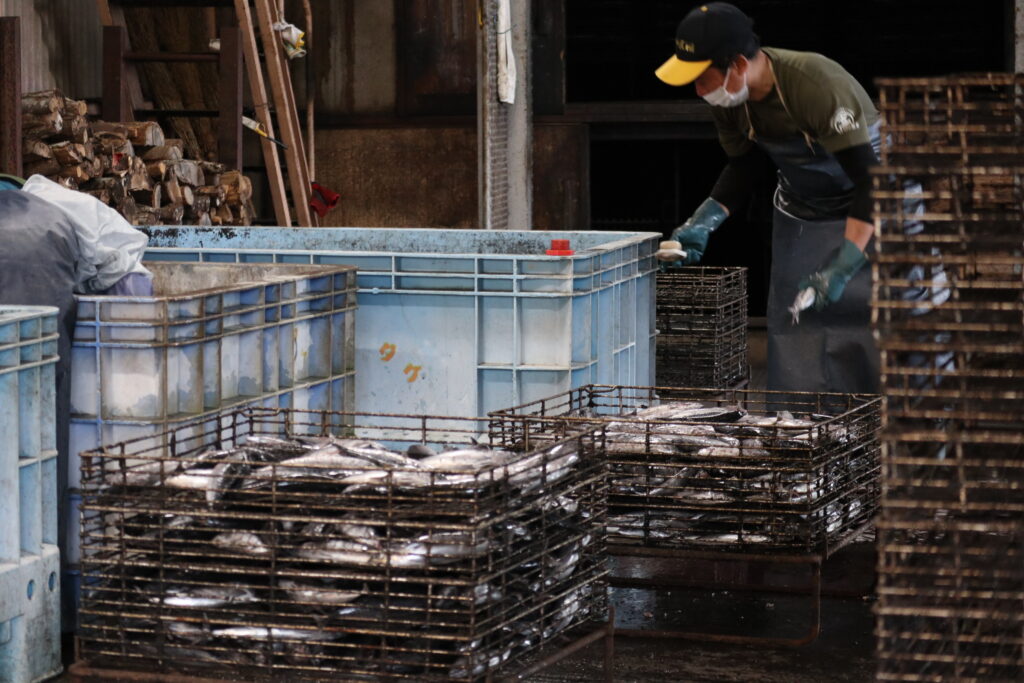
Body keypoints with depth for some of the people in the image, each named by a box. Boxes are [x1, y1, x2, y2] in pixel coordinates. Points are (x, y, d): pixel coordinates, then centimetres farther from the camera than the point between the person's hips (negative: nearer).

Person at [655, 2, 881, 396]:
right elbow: (741, 169, 6)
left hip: (862, 214, -6)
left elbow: (870, 180, -34)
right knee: (790, 327, -1)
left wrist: (840, 270, -39)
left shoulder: (817, 85, -34)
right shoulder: (728, 99, -12)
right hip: (800, 211, 6)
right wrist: (703, 223, -10)